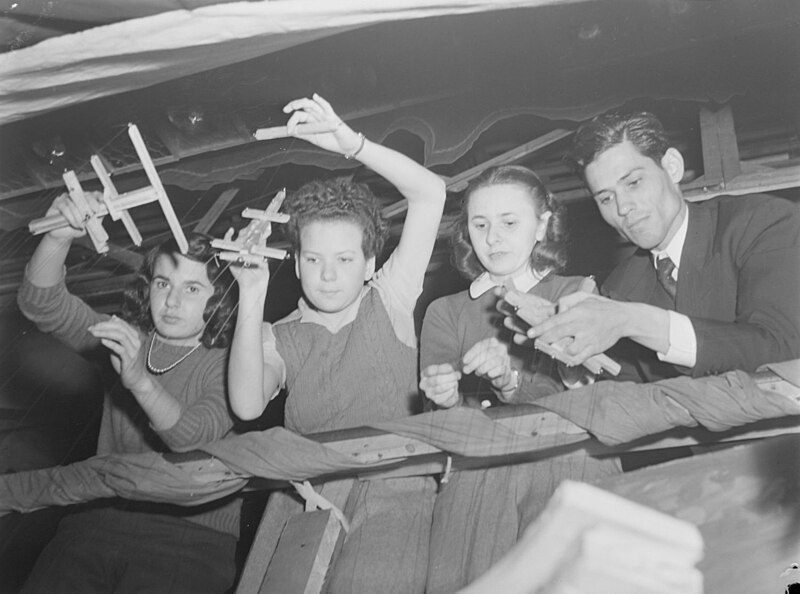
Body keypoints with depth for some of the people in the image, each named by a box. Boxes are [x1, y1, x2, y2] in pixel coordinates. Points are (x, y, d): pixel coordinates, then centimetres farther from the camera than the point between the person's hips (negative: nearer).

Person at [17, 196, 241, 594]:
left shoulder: (228, 365, -2)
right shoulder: (125, 338, 11)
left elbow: (196, 440, -19)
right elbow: (41, 304, -2)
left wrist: (140, 381, -36)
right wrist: (58, 237, -21)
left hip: (193, 535, -3)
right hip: (102, 516, 4)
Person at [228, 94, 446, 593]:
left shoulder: (389, 301, 8)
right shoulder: (280, 337, 12)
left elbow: (430, 192, 1)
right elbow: (247, 406, -9)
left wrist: (350, 143, -10)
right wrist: (253, 294, -12)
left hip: (398, 490, -2)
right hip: (311, 499, 2)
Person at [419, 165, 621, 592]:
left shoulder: (578, 292, 13)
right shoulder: (445, 312, 17)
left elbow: (579, 394, -2)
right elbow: (442, 428, 8)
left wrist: (511, 379, -19)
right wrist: (447, 402, -15)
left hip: (570, 464, -1)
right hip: (478, 474, 1)